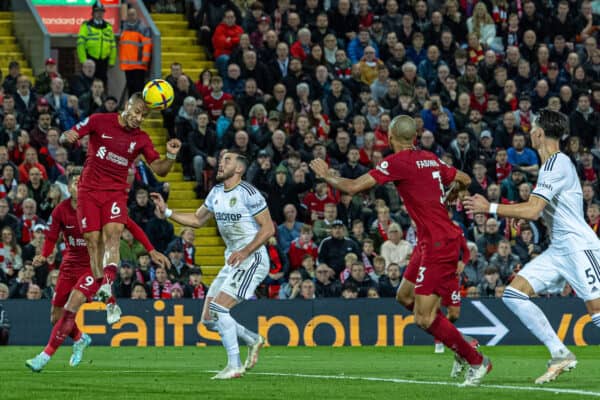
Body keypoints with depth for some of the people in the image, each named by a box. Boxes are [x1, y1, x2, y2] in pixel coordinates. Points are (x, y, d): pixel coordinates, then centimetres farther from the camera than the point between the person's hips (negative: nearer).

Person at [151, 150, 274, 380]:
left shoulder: (248, 194, -13)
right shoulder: (216, 193, 12)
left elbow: (268, 228, -13)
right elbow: (197, 220, 22)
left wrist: (245, 252, -22)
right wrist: (166, 212, 10)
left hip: (252, 260, -9)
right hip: (232, 261, 9)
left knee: (218, 309, -19)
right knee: (208, 319, 5)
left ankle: (234, 366, -12)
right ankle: (253, 340, 25)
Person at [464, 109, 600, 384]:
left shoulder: (556, 164, -15)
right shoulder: (554, 163, 15)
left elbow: (532, 211, -24)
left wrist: (490, 208, -18)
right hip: (558, 250, 10)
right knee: (514, 294, -1)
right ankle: (560, 355, -2)